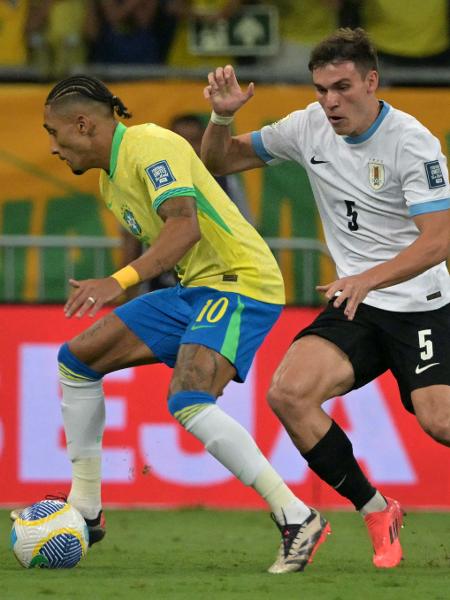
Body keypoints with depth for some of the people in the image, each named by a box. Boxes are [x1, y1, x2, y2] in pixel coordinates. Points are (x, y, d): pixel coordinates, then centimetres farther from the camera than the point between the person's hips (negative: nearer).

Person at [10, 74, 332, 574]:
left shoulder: (150, 147, -16)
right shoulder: (111, 179, 15)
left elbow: (185, 225, -30)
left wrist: (120, 281, -39)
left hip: (240, 284, -11)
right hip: (194, 289, 11)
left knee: (188, 403, -29)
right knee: (77, 359, 9)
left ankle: (297, 519, -23)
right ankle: (84, 510, 15)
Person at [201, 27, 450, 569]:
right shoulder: (310, 127, 1)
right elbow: (220, 161, 13)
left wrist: (369, 279, -37)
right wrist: (221, 117, -10)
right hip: (355, 307, 5)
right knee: (288, 392, -19)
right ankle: (376, 513, -3)